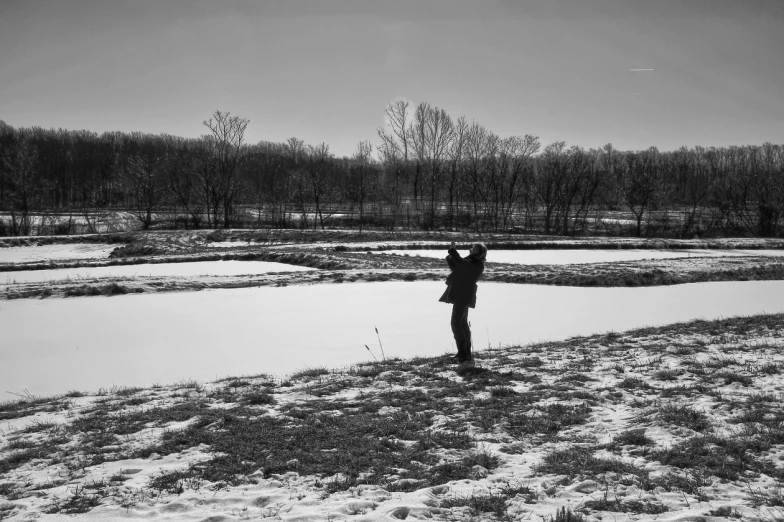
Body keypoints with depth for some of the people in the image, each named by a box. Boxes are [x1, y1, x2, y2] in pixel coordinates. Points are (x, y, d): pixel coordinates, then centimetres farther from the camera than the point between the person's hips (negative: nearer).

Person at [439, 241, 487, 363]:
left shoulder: (478, 265, -16)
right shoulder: (471, 260, 14)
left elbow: (461, 263, -28)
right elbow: (456, 267, 19)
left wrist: (452, 250, -20)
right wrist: (450, 258, 2)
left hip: (463, 295, -11)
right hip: (461, 294, 11)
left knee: (456, 323, -15)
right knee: (462, 323, 17)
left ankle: (463, 354, -16)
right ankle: (466, 353, 26)